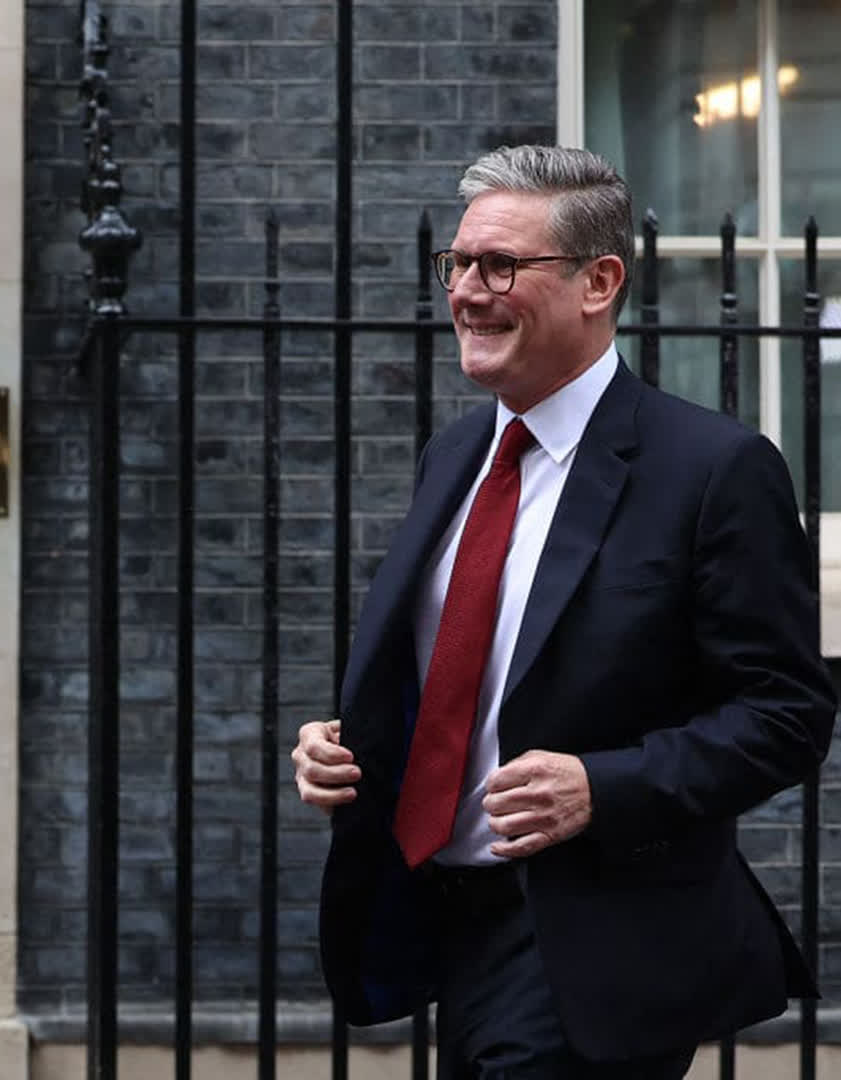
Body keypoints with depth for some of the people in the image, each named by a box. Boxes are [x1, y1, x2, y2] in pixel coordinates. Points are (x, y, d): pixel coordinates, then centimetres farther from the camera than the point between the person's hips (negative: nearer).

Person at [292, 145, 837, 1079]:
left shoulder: (716, 468, -11)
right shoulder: (452, 457, 12)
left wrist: (603, 790, -23)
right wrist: (341, 747, 2)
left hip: (593, 958, -7)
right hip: (455, 930, 7)